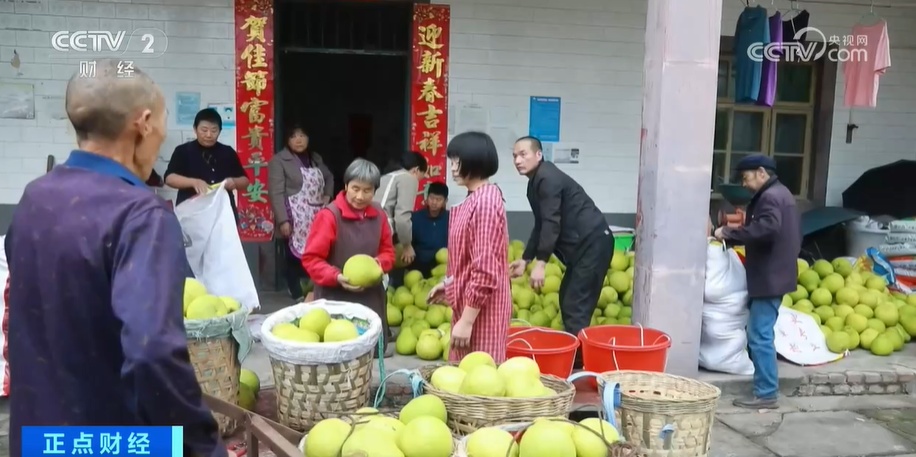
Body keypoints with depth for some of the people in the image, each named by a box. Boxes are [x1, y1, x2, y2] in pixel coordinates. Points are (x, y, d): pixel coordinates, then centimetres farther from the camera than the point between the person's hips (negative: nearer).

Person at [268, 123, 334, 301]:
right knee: (296, 256, -4)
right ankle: (298, 296, 6)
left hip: (317, 217, 6)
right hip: (295, 219, -5)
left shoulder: (316, 158, 16)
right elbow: (277, 193, -11)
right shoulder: (279, 160, -4)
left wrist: (327, 195, 12)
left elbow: (329, 178, 32)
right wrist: (283, 220, -18)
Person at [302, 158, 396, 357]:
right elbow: (310, 259, -12)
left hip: (370, 295, 5)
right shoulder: (329, 215, -14)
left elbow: (388, 251, 12)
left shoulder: (379, 215, 3)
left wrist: (378, 264, -10)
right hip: (335, 296, -5)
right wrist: (337, 277, -25)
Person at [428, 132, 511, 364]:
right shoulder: (477, 198, 9)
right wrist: (449, 283, 21)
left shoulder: (485, 202, -21)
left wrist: (466, 321, -22)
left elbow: (485, 271, -24)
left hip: (480, 309, -10)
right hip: (470, 301, 10)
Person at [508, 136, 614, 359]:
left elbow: (551, 222, -23)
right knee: (568, 300, 17)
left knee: (576, 305, -12)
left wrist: (540, 263, -26)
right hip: (581, 244, 11)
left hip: (593, 242, -11)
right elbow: (541, 225, 21)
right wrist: (525, 259, 19)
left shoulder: (548, 178, -15)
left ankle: (579, 354, -8)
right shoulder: (536, 182, 16)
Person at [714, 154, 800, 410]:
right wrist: (734, 236, 8)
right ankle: (766, 388, 22)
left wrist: (729, 233, -24)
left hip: (769, 277, -11)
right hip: (774, 274, 11)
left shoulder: (770, 197, -16)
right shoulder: (779, 194, 18)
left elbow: (766, 229, -32)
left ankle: (766, 394, -3)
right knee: (761, 334, 15)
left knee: (759, 336, -8)